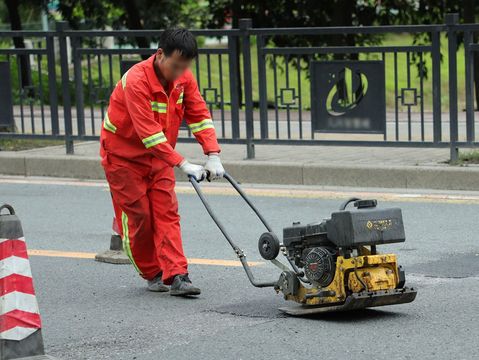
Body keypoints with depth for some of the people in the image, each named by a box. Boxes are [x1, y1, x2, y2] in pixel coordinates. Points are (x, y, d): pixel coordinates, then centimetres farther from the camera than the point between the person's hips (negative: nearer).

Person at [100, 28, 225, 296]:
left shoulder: (183, 77, -9)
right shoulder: (136, 80, -30)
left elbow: (199, 115, -8)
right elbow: (148, 132, -35)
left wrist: (214, 156, -20)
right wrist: (183, 165, -37)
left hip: (159, 155, 6)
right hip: (124, 155, -6)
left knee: (167, 212, -5)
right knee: (139, 216, -1)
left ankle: (176, 276, -11)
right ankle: (153, 274, 15)